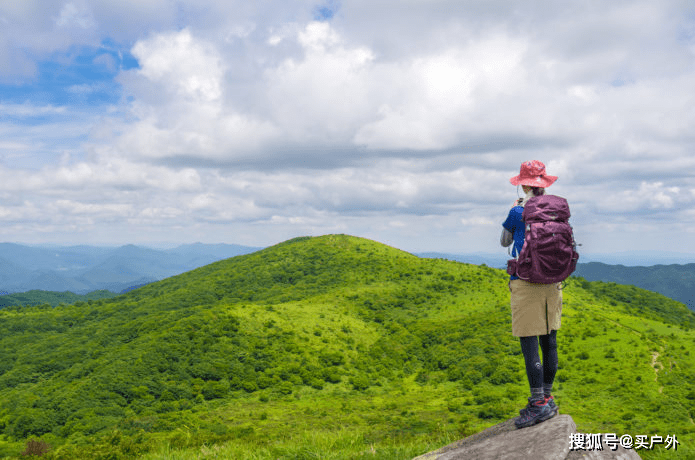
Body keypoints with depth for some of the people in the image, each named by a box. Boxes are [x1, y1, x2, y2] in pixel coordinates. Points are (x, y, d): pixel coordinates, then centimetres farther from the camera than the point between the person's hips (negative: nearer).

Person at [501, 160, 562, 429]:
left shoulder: (518, 212, -9)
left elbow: (504, 242, 9)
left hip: (526, 283, -6)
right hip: (552, 282, 6)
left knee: (529, 342, -5)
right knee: (549, 340, 11)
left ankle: (539, 404, -6)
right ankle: (547, 399, 19)